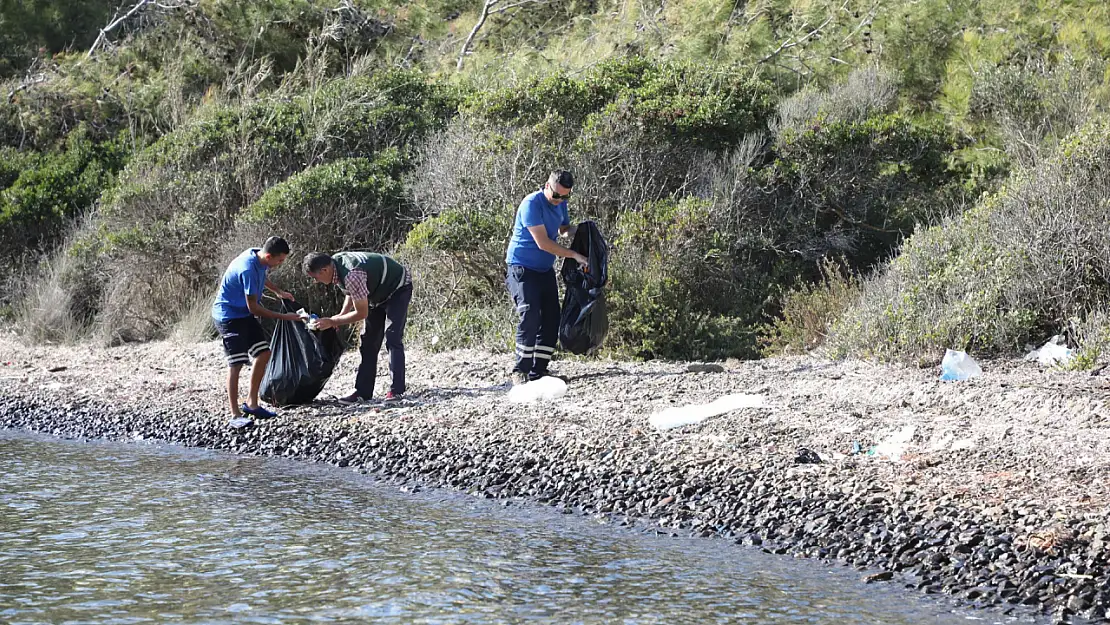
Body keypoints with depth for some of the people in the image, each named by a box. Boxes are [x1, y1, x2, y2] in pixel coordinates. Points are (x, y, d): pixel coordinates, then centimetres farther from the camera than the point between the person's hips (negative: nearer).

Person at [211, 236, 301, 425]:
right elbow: (253, 307, -25)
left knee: (264, 354, 6)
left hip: (245, 315, 9)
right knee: (236, 363, -12)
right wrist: (284, 317, -19)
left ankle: (252, 403, 16)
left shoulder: (259, 258, -5)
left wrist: (278, 291, 9)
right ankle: (235, 414, -8)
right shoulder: (248, 269, -32)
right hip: (228, 316, -9)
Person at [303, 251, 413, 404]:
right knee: (368, 341, 5)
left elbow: (361, 313, -31)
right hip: (380, 292, 10)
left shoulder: (352, 275, -38)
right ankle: (363, 392, 4)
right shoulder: (335, 264, -9)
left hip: (399, 288, -10)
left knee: (392, 338, -19)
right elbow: (351, 294, 8)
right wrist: (340, 317, -7)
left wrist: (332, 321, -24)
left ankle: (396, 391, -18)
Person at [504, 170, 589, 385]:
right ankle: (521, 370, -15)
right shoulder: (532, 204, -20)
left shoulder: (560, 204, 6)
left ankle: (539, 370, 6)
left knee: (551, 318, 2)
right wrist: (575, 256, -22)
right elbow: (543, 243, -24)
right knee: (530, 315, -20)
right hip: (523, 268, -8)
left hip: (546, 269, 8)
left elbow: (564, 228, 24)